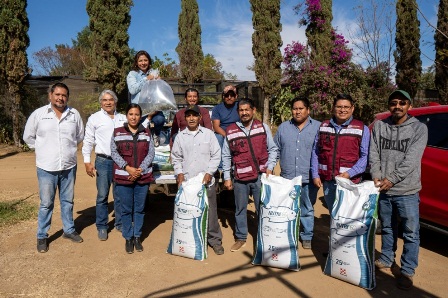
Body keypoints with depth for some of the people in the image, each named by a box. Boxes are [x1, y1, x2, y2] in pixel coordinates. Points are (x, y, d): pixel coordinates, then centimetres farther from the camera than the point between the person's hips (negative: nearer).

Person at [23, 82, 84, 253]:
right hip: (46, 168, -2)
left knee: (68, 201, 15)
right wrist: (43, 150, 5)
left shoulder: (74, 115, 1)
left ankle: (69, 230, 31)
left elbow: (80, 136, 15)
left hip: (69, 167, 2)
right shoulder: (38, 114, -3)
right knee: (46, 204, 7)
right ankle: (42, 236, 22)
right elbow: (28, 136, 6)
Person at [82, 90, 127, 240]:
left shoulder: (123, 118, 9)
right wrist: (87, 162, -5)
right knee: (102, 196, 3)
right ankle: (102, 227, 17)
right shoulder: (94, 118, 1)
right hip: (103, 161, -2)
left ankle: (120, 223, 25)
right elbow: (88, 141, 1)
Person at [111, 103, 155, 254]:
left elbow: (151, 153, 2)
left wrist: (140, 169, -10)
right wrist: (127, 168, -14)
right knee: (126, 209, 6)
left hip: (143, 177, 2)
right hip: (123, 177, -1)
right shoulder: (117, 133, 2)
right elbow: (114, 152, -3)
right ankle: (128, 238, 22)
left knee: (140, 208, 10)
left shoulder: (146, 133, 6)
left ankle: (137, 236, 25)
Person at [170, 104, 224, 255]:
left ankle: (215, 240, 18)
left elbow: (216, 155, 1)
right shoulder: (180, 136, 8)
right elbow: (176, 157, 12)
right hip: (187, 181, 2)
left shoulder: (208, 134, 2)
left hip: (207, 181, -2)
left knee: (210, 212, 3)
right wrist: (179, 173, -2)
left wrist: (209, 172, -8)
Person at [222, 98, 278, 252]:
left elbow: (272, 149, 8)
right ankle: (240, 238, 28)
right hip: (240, 178, 1)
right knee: (240, 209, 11)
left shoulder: (263, 127, 3)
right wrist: (227, 177, 5)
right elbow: (226, 156, 7)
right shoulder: (230, 131, 2)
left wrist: (269, 168, -4)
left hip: (260, 176, 0)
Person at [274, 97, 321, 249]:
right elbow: (275, 150, 13)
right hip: (287, 178, 2)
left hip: (308, 179, -2)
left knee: (307, 210, 10)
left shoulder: (318, 127, 1)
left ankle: (307, 237, 26)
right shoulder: (283, 127, 9)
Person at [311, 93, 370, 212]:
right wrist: (315, 175, 5)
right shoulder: (324, 126, 10)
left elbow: (365, 156, -3)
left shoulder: (362, 129, 1)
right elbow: (315, 152, 12)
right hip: (327, 180, 4)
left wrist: (350, 173, -14)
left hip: (350, 181, -3)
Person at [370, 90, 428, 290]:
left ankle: (407, 271, 20)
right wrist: (376, 175, -12)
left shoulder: (419, 128, -5)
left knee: (411, 233, 5)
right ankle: (387, 260, 36)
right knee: (387, 228, 18)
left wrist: (392, 179, -19)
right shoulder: (379, 126, 4)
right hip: (383, 190, 3)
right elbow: (373, 154, 2)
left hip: (407, 191, -3)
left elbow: (411, 160, -13)